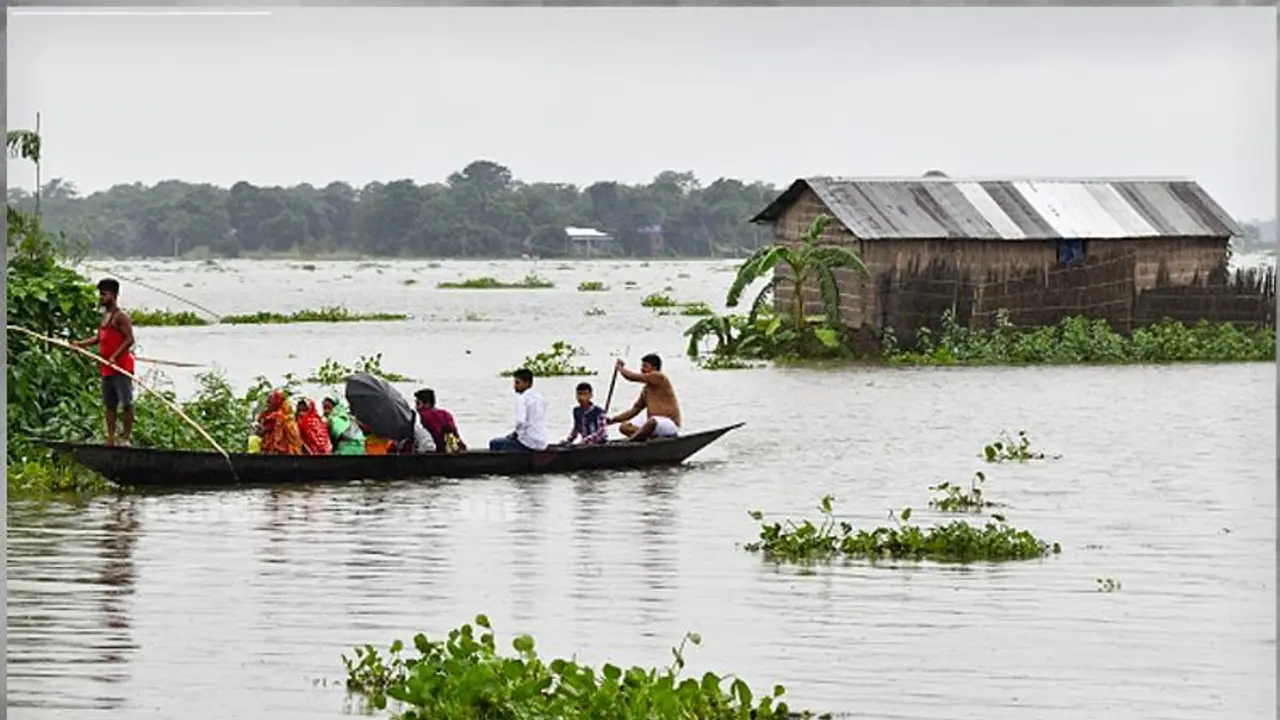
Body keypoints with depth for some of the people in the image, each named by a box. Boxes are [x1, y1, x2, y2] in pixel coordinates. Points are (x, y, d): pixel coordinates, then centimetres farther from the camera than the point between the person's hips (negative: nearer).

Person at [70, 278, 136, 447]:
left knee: (126, 403, -6)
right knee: (109, 404, 10)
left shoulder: (121, 317, -10)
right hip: (106, 369, 10)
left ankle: (126, 438, -5)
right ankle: (110, 439, 13)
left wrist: (114, 357, -24)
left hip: (121, 367, -10)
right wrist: (80, 344, 10)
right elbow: (99, 338, 24)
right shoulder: (104, 316, 18)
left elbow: (129, 339, -17)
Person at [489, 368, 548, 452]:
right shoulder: (539, 398, 14)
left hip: (529, 445, -8)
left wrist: (516, 433, -6)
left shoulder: (522, 398, -12)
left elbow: (520, 422, -25)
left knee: (494, 443, 7)